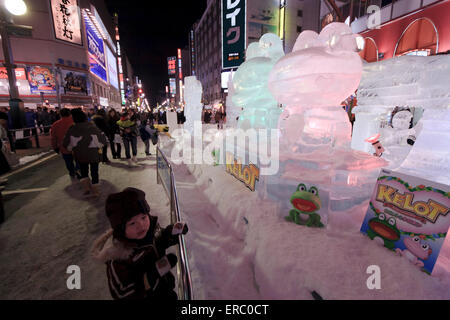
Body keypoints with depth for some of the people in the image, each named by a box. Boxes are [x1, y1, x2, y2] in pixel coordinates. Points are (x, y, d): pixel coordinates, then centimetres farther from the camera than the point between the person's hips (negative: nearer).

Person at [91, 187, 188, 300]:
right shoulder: (118, 257, -35)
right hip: (142, 296, -5)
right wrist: (159, 270, -38)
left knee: (172, 296, 30)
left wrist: (172, 232, -20)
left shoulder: (151, 226, -20)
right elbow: (122, 293, -28)